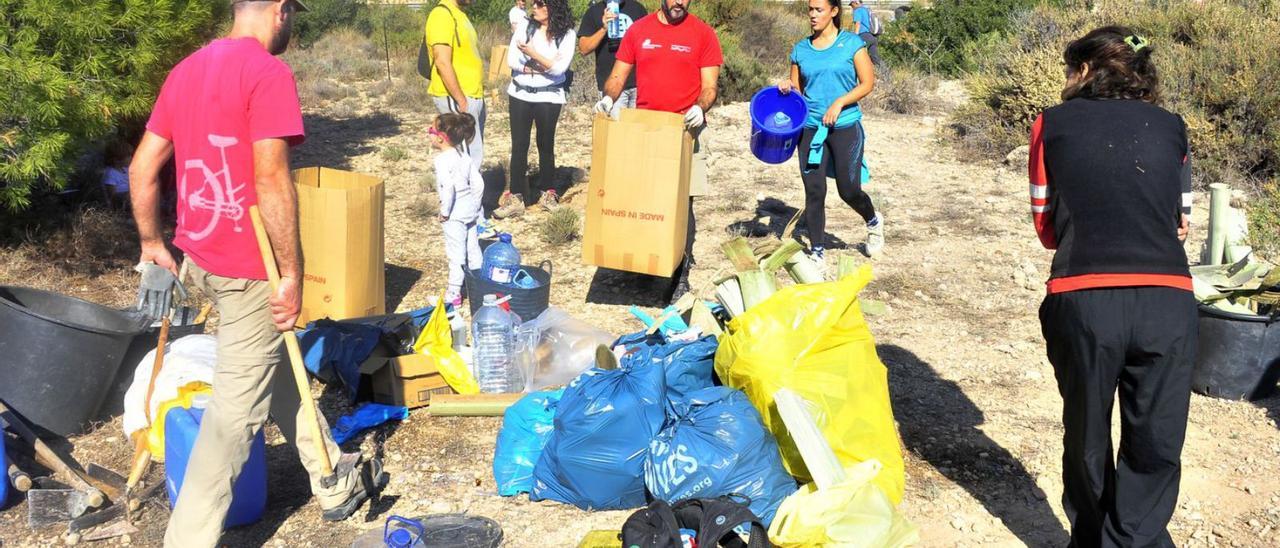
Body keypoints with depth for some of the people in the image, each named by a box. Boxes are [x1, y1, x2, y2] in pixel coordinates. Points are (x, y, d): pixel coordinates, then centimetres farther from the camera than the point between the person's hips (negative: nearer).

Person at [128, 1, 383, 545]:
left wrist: (152, 244, 20)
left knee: (275, 369, 21)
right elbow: (270, 181, -23)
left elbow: (142, 168, 11)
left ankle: (335, 481, 35)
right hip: (248, 268, -9)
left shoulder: (187, 69, 9)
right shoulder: (268, 72, -16)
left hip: (199, 257, 9)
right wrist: (292, 275, -18)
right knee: (237, 408, 0)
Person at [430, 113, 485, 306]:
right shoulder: (464, 157, 8)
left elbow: (448, 188, -27)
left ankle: (454, 293, 5)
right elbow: (478, 183, 9)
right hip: (470, 210, 8)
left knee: (456, 253, -2)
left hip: (455, 214, -8)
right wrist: (473, 205, 17)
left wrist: (444, 212, -18)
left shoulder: (443, 160, -17)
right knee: (473, 249, 15)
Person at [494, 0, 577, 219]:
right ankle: (516, 197, 4)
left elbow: (559, 68, -16)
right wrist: (541, 68, -13)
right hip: (519, 95, 2)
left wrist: (533, 54, -22)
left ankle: (547, 192, 25)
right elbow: (511, 60, -5)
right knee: (519, 145, 1)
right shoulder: (526, 26, 1)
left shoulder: (567, 34, -7)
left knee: (545, 145, 9)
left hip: (549, 98, -2)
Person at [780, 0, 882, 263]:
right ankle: (818, 252, 10)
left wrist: (839, 103, -17)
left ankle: (874, 223, 35)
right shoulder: (800, 49, 7)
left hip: (846, 127, -3)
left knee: (848, 190, 3)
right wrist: (788, 88, -9)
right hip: (811, 128, 3)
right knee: (814, 191, 0)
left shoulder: (852, 44, -3)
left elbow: (868, 83, -4)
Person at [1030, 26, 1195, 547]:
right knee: (1155, 449, 13)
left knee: (1087, 440, 18)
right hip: (1168, 303, 1)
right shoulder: (1171, 127, 15)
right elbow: (1180, 225, 21)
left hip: (1083, 302, -1)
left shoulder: (1053, 123, 10)